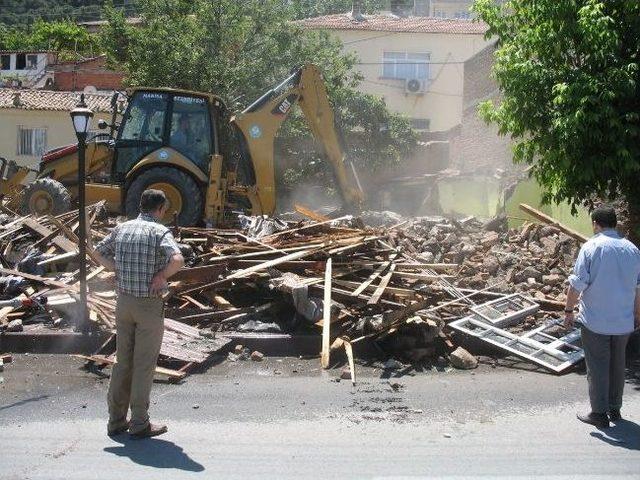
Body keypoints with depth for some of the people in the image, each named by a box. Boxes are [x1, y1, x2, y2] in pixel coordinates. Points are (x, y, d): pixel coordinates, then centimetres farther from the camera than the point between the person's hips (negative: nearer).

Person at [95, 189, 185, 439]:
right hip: (149, 304, -6)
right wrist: (161, 276, -12)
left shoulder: (122, 228, 6)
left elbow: (99, 252, 19)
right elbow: (178, 260, -28)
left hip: (124, 301, 6)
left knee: (122, 361, 15)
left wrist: (120, 271, 10)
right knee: (144, 364, 3)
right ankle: (139, 424, 10)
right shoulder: (160, 231, -12)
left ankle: (116, 420, 21)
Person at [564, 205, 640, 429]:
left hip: (595, 321, -5)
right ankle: (615, 409, 27)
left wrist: (569, 311, -3)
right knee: (617, 364, 17)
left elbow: (577, 284, -14)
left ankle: (599, 413, 10)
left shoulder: (591, 247, -12)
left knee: (597, 366, 4)